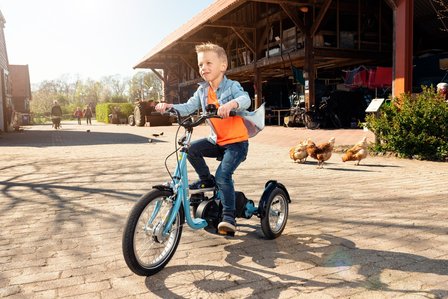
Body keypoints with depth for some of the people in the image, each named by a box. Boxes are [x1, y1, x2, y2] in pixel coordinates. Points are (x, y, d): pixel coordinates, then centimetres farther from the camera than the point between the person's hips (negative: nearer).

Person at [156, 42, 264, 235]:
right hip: (217, 140, 6)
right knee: (192, 149, -16)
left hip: (237, 141, -6)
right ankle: (206, 180, 8)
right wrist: (169, 107, -18)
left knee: (223, 175, -20)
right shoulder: (202, 91, 5)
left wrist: (231, 104, -52)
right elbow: (188, 107, -2)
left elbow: (245, 99, -31)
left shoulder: (231, 86, -12)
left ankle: (229, 216, -7)